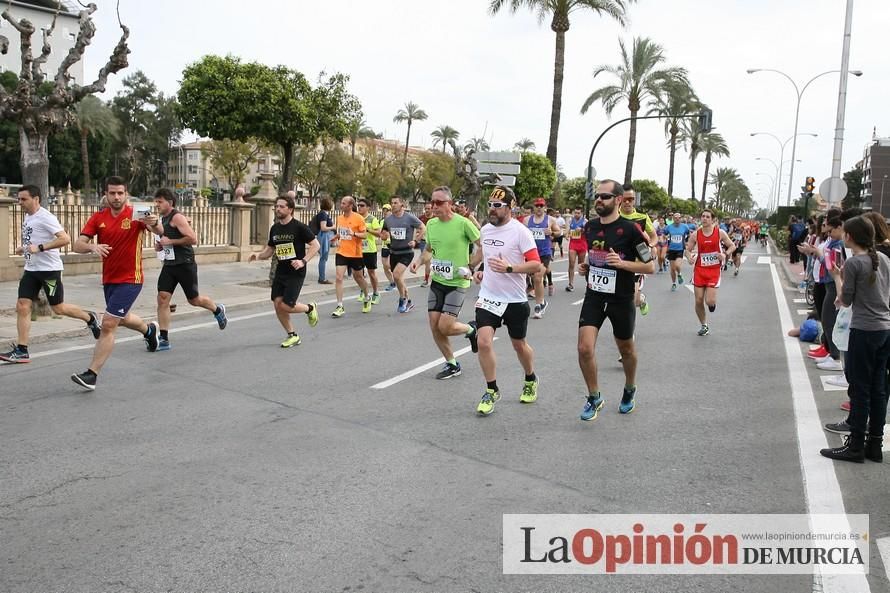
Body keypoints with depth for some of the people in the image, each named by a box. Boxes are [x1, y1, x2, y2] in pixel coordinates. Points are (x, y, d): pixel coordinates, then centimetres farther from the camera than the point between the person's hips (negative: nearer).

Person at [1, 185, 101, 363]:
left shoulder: (45, 217, -16)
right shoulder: (27, 217, 11)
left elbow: (65, 239, -26)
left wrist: (39, 248, -28)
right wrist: (23, 248, 10)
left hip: (49, 269, -8)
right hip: (31, 269, 8)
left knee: (58, 308, 3)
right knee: (22, 307, -1)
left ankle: (90, 318, 29)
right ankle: (21, 351, 1)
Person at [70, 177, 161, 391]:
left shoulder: (135, 214, -12)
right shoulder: (98, 218, -2)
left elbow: (159, 231, -27)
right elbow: (78, 245, -7)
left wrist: (153, 223, -51)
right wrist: (92, 247, -30)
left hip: (130, 279, -6)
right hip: (108, 279, 6)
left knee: (108, 324, -13)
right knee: (122, 318, 26)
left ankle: (92, 374, -7)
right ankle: (149, 329, 58)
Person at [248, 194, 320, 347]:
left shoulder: (299, 227, -11)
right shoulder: (274, 229, 8)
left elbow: (316, 245, -10)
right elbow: (269, 250, 17)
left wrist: (303, 261, -21)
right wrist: (258, 255, -3)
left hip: (296, 273, -6)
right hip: (280, 271, 6)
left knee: (286, 306, -12)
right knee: (277, 303, -1)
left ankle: (310, 308, 20)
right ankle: (292, 336, 16)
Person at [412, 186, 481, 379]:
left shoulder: (463, 223, -15)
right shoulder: (431, 224, 4)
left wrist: (471, 267, -15)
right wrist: (419, 261, 0)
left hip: (457, 282, -6)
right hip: (437, 281, 6)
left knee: (445, 327, -13)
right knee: (434, 326, 4)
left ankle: (471, 329, 20)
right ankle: (452, 365, 22)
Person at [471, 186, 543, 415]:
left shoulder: (521, 232, -14)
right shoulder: (485, 230, 6)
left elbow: (536, 265, -18)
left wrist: (509, 268, -30)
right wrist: (481, 271, 7)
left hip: (514, 300, -4)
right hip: (488, 297, 4)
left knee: (519, 345, 13)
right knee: (483, 342, -12)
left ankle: (530, 381, 42)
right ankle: (491, 391, 5)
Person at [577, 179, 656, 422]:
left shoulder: (630, 229, -13)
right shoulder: (589, 227, 3)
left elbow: (650, 266, -9)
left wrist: (622, 263, -24)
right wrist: (586, 267, 2)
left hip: (621, 300, -3)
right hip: (594, 296, 3)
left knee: (626, 349, 15)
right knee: (584, 348, -10)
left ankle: (629, 390, 43)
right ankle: (594, 398, 11)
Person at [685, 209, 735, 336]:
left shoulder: (720, 233, -3)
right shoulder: (695, 235, -1)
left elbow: (732, 246, 5)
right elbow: (688, 250, 7)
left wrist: (725, 254, -14)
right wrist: (690, 257, -15)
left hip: (714, 270, -2)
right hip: (699, 270, 2)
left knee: (710, 301, -12)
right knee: (699, 301, 1)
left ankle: (713, 303, 27)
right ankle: (704, 326, 21)